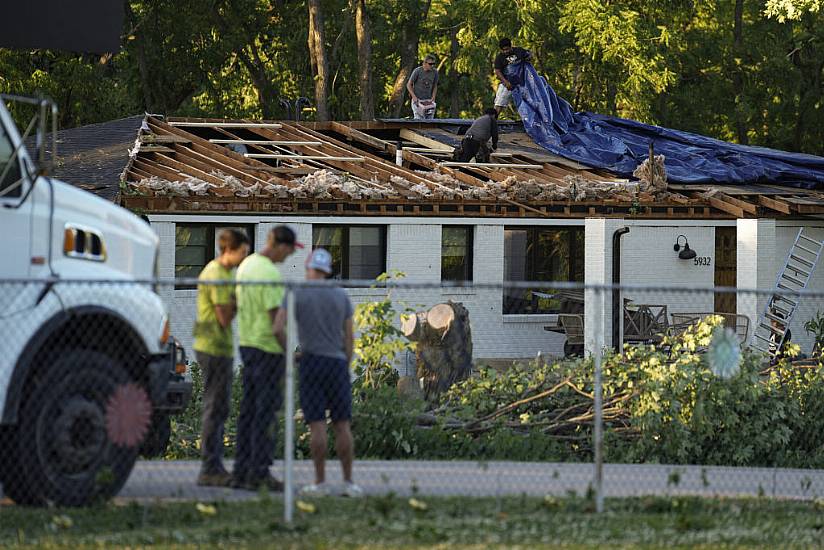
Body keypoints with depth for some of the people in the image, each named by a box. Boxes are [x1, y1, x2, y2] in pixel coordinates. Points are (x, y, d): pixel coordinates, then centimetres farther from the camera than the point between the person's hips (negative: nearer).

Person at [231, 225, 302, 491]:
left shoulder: (246, 265, 12)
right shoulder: (270, 273, -18)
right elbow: (276, 317, -20)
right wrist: (288, 351, -14)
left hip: (247, 344, 9)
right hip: (267, 347, -9)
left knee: (248, 409, 11)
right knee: (266, 410, -5)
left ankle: (241, 471, 12)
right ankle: (259, 472, -6)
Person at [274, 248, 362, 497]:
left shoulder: (295, 294, -4)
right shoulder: (341, 296, 4)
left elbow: (277, 327, -14)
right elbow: (349, 338, 4)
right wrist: (345, 370, 11)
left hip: (311, 363, -2)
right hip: (338, 364, 2)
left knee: (317, 424, -2)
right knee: (342, 424, 4)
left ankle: (320, 482, -3)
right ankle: (348, 482, 1)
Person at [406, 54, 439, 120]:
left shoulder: (434, 72, 0)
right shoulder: (417, 71, -12)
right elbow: (409, 85, -5)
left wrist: (433, 98, -1)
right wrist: (414, 97, -15)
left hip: (428, 101, 4)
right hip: (417, 100, -4)